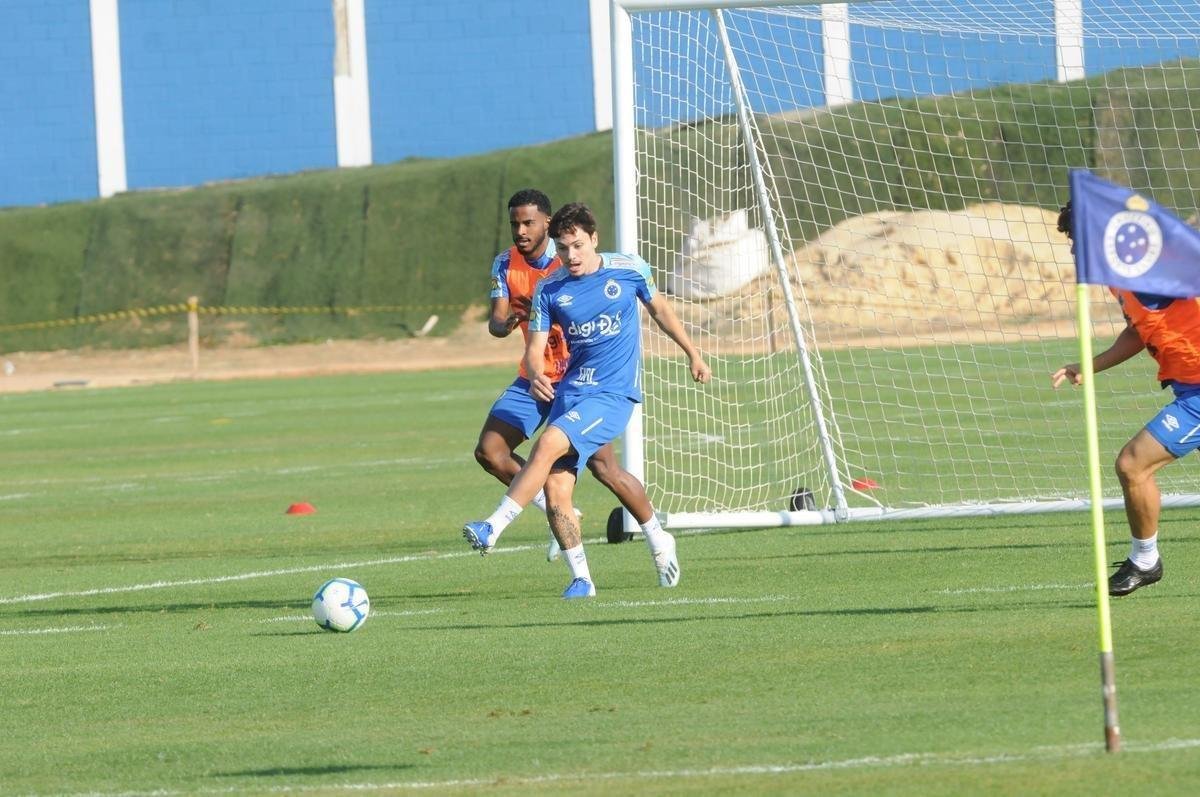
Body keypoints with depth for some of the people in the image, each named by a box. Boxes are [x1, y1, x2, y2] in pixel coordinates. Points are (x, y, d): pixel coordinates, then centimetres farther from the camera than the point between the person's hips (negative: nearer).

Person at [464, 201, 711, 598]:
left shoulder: (628, 270, -1)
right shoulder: (549, 290, 2)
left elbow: (659, 308, 17)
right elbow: (534, 349, -1)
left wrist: (693, 353, 25)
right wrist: (535, 374, -25)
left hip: (613, 394, -4)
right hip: (570, 391, 4)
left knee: (549, 443, -27)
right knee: (556, 487, -9)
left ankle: (493, 528, -27)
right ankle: (581, 578, 6)